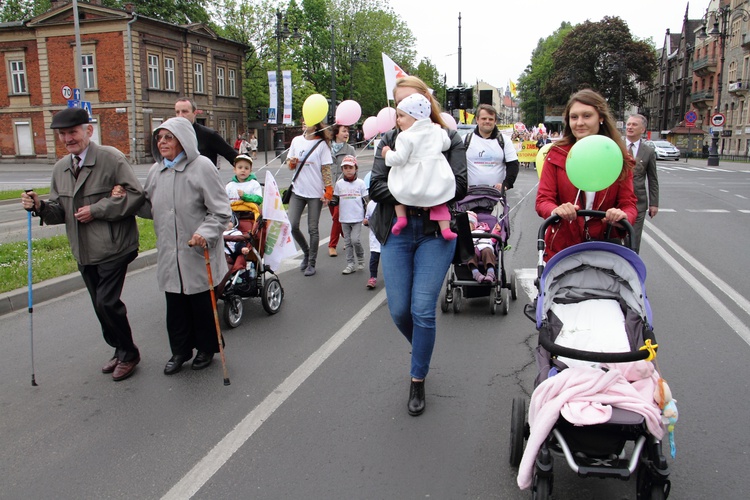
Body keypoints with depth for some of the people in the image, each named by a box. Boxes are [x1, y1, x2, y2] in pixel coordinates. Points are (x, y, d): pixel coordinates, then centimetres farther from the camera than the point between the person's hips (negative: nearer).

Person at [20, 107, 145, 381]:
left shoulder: (111, 158, -9)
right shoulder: (60, 168, 12)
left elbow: (136, 194, -17)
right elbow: (60, 211, 14)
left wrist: (96, 210, -18)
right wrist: (40, 206, -8)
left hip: (112, 247, -7)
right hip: (84, 252, 7)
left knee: (107, 303, -11)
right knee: (101, 306, 14)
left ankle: (128, 353, 11)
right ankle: (120, 351, 32)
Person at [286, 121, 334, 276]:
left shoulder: (322, 144, -3)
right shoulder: (296, 140, 8)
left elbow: (326, 169, -4)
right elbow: (291, 165, 15)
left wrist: (328, 191, -10)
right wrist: (292, 162, -8)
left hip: (316, 193, -3)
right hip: (298, 190, 4)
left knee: (313, 229, 2)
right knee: (292, 225, -2)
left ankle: (311, 263, 14)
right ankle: (306, 252, 24)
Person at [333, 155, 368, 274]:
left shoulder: (360, 183, -1)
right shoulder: (339, 184, 4)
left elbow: (365, 200, 4)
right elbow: (336, 199, 15)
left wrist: (367, 216, 2)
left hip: (357, 217, -3)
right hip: (344, 218, 3)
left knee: (355, 239, -12)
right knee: (347, 242, 7)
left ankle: (361, 259, 12)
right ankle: (350, 264, 15)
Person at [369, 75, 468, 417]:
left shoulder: (449, 139, 3)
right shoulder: (389, 140, 8)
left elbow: (459, 186, -9)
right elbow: (376, 187, -2)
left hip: (435, 232, -2)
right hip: (396, 232, 3)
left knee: (423, 310, -6)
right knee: (399, 311, 4)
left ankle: (417, 380, 15)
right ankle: (423, 351, 38)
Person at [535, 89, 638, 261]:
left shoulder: (619, 159, 1)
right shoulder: (557, 155, -2)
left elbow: (628, 203, 0)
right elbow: (543, 200, -6)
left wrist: (623, 215, -24)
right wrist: (556, 211, -29)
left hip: (604, 250, 1)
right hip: (561, 248, -1)